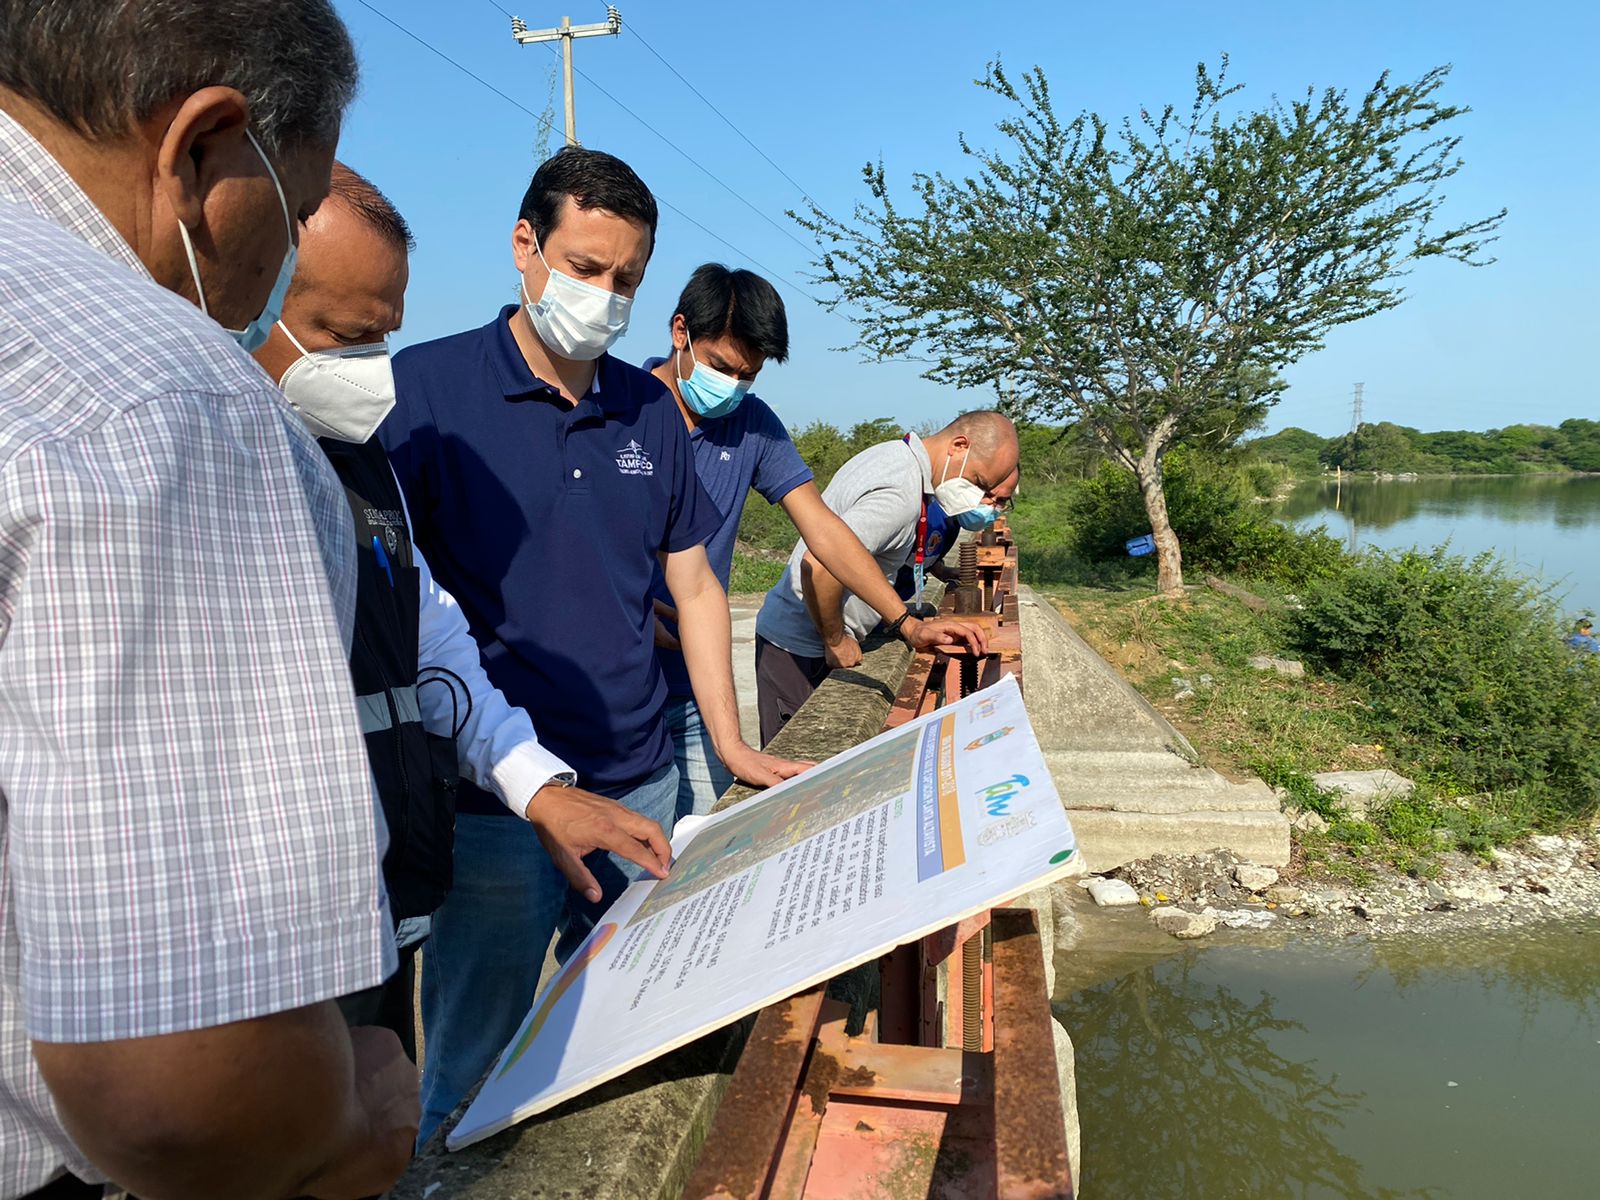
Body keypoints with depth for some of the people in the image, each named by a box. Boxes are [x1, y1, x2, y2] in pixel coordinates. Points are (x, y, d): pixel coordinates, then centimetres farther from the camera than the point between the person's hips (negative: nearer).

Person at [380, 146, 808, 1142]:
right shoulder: (426, 388, -8)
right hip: (490, 799, -4)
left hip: (641, 781, 5)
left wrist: (732, 745, 6)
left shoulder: (651, 411, 7)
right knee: (472, 1069, 11)